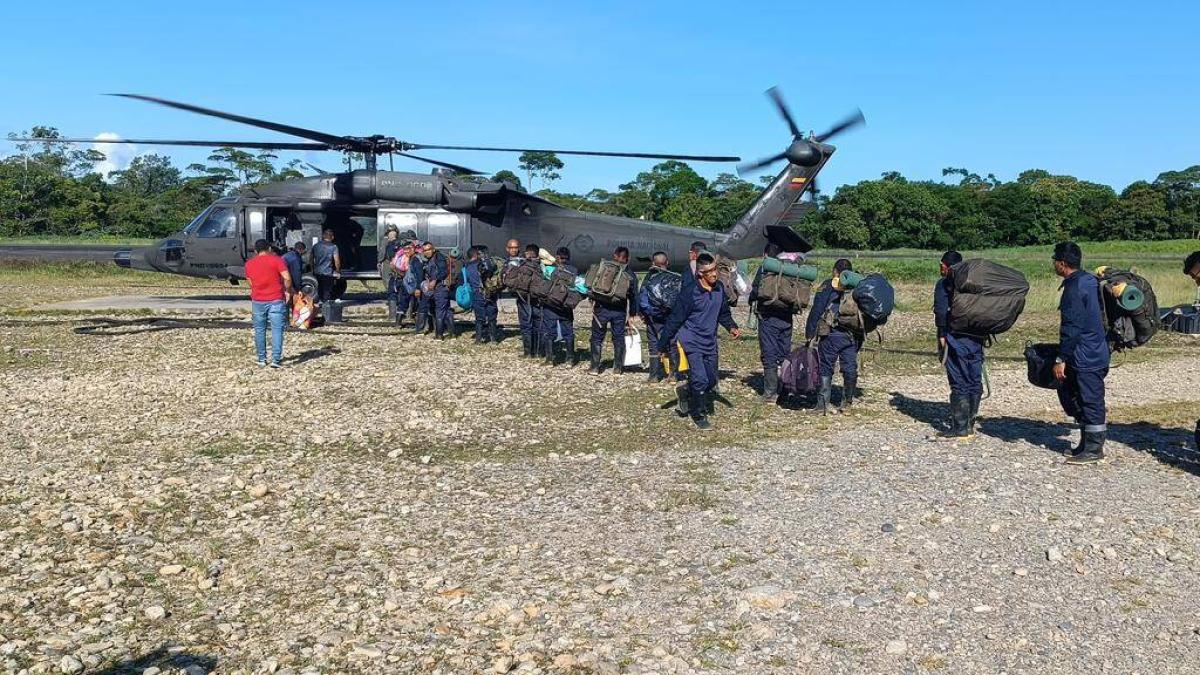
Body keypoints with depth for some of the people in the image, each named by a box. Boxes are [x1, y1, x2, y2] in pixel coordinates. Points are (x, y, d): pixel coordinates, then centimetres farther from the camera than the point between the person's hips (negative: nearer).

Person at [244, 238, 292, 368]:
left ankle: (262, 359, 15)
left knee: (259, 330, 12)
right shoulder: (277, 260, -3)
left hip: (257, 301, 3)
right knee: (277, 330, -3)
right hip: (276, 300, -3)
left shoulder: (249, 264, 8)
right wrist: (288, 291, 2)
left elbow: (250, 282, 13)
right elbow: (287, 278, -13)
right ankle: (276, 359, -10)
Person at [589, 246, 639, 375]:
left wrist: (593, 302, 11)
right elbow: (633, 296, 5)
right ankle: (617, 368, 14)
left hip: (601, 308, -1)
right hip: (620, 311, 1)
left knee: (597, 338, 7)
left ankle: (595, 367, 8)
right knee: (618, 338, 11)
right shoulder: (631, 275, 3)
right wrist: (632, 315, 11)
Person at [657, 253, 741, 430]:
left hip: (710, 343, 6)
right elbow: (675, 319, -12)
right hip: (692, 342, -6)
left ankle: (685, 391, 39)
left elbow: (724, 313, 16)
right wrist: (662, 346, -9)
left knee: (711, 381, 11)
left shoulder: (719, 288, 0)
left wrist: (732, 327, -4)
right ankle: (699, 417, 8)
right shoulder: (690, 293, -18)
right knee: (700, 380, -11)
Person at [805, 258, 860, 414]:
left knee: (826, 368, 1)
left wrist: (809, 333, 1)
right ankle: (847, 403, 17)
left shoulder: (829, 285, 1)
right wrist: (860, 336, 16)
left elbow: (816, 311, -1)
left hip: (832, 333, -3)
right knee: (850, 368, 8)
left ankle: (823, 404, 0)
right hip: (854, 335, 3)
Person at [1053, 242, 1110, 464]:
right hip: (1095, 352, 10)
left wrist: (1061, 359, -17)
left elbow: (1072, 328, -22)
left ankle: (1093, 449, 7)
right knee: (1067, 391, 16)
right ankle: (1088, 442, 23)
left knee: (1090, 401, -2)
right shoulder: (1089, 280, 12)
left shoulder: (1074, 288, -19)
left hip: (1086, 357, -10)